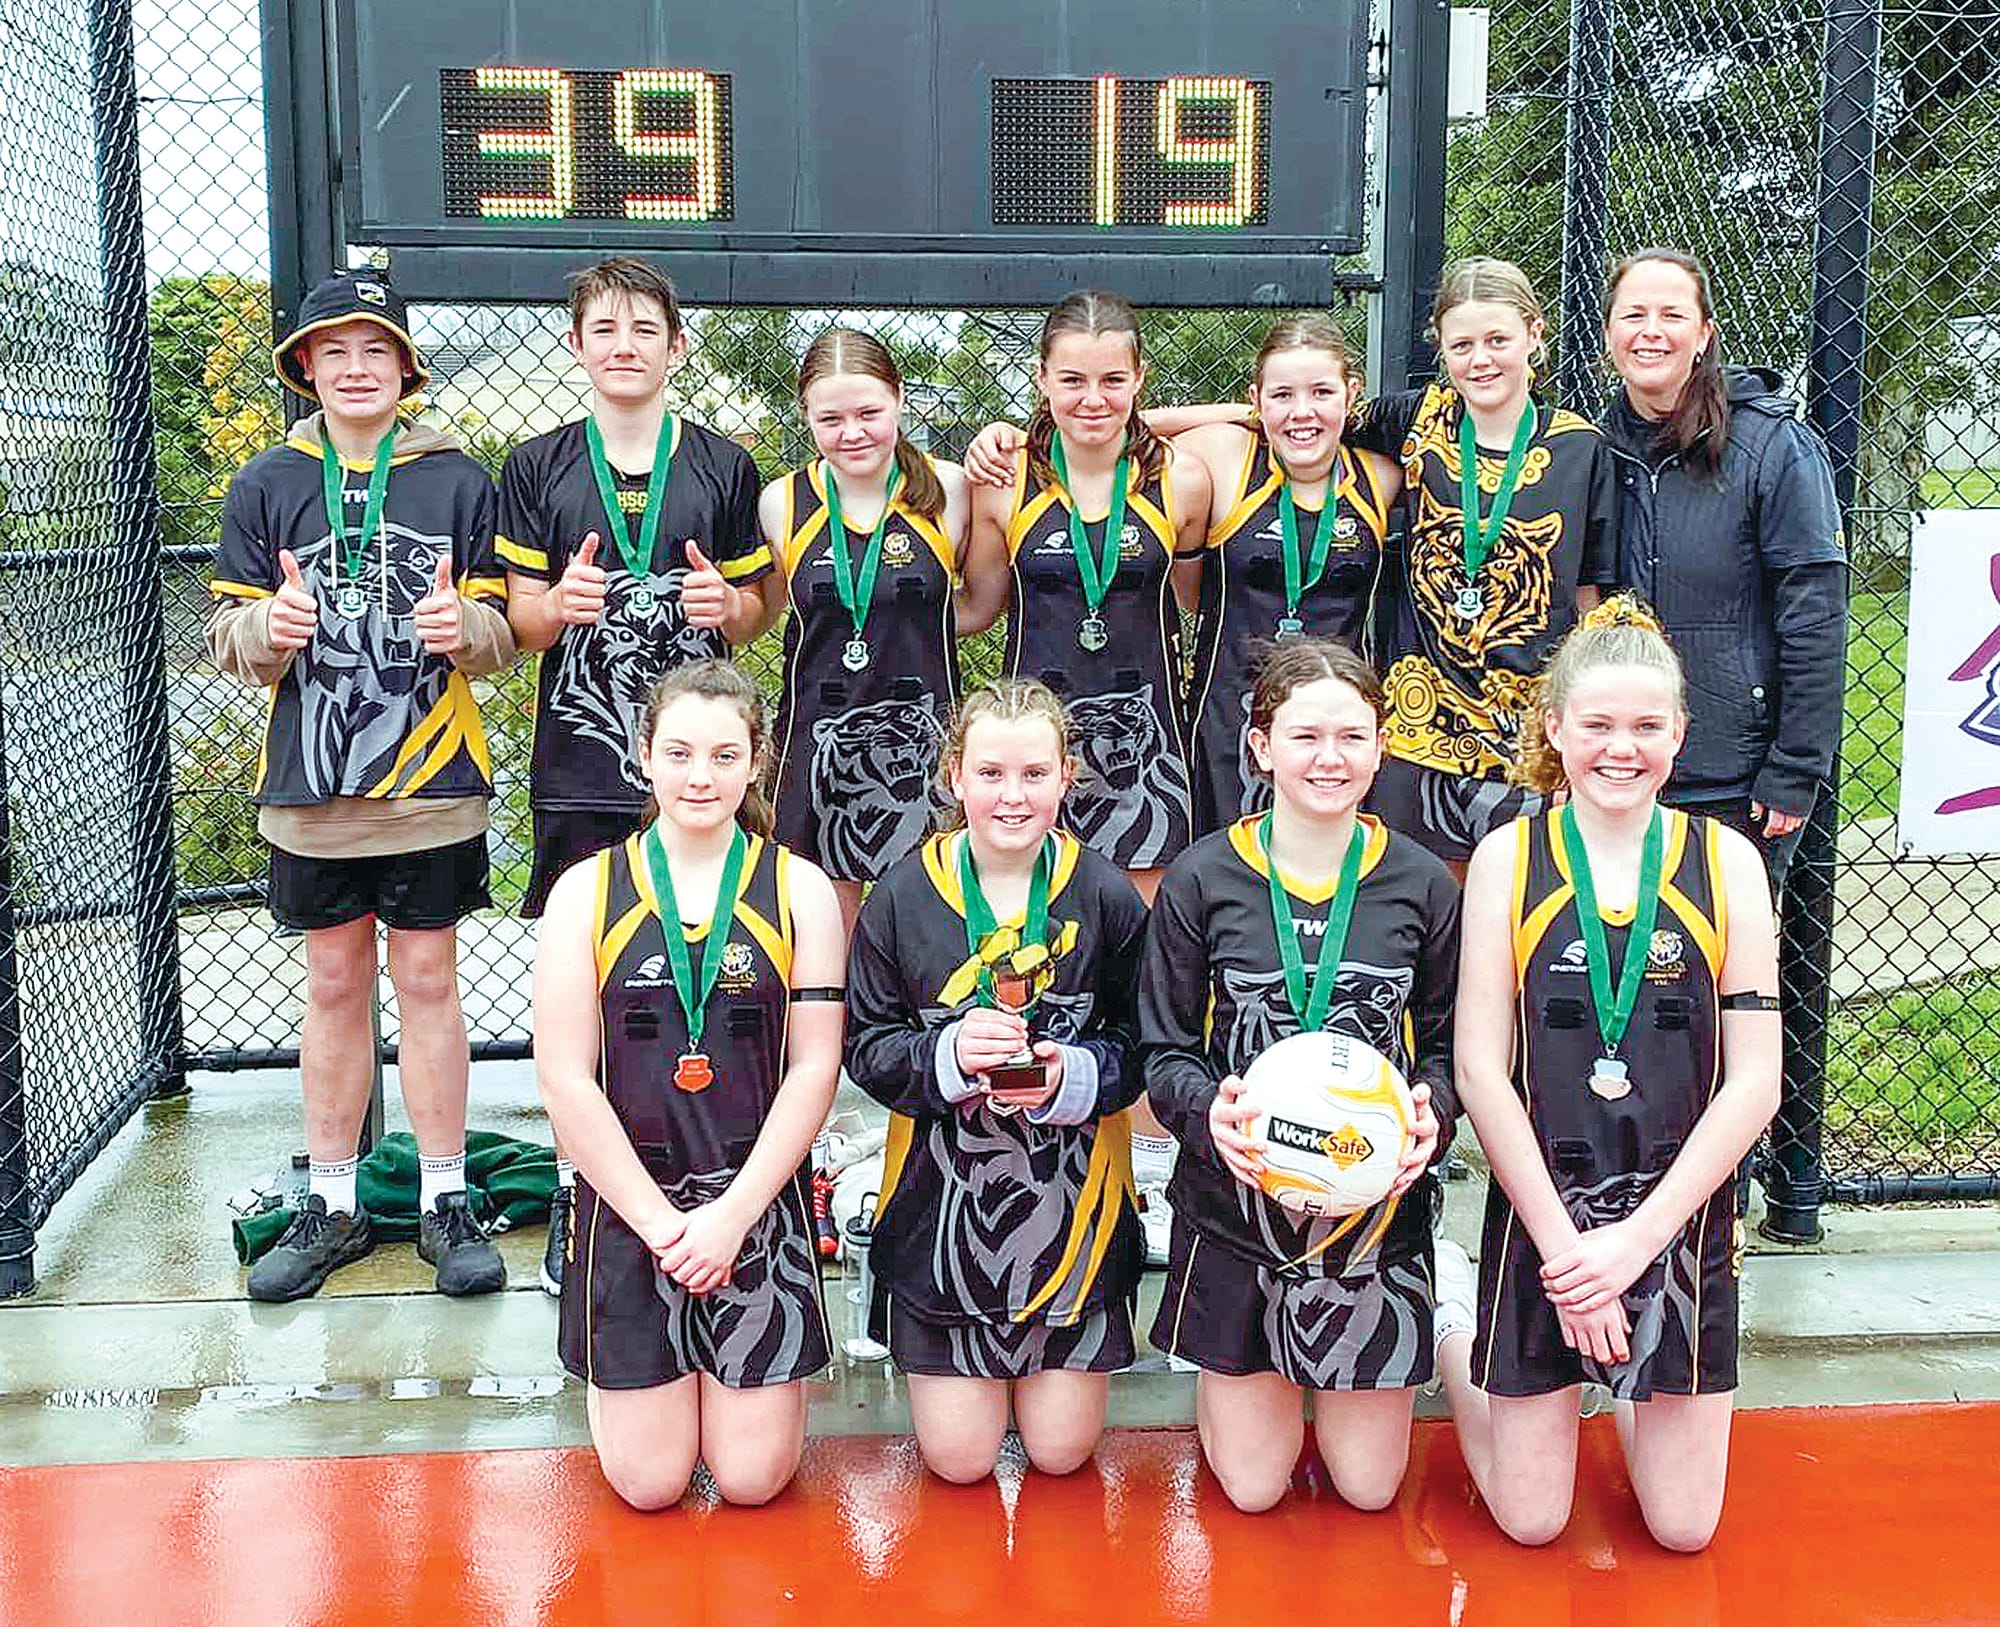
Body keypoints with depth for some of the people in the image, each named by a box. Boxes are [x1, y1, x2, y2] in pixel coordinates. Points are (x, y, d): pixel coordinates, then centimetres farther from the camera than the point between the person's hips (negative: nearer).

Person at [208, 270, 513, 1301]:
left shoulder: (457, 481, 2)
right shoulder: (265, 486, 5)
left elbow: (500, 635, 3)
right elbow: (227, 637, 5)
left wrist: (465, 626, -20)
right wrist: (268, 627, -17)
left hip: (432, 783, -1)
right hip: (312, 784, 2)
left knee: (427, 980, 4)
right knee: (334, 985, 10)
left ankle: (445, 1204, 15)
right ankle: (332, 1208, 21)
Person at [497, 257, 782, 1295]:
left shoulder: (723, 467, 8)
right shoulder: (537, 468, 7)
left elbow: (759, 611, 11)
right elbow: (519, 619, 6)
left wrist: (727, 603, -12)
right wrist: (560, 602, -16)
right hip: (579, 768, 0)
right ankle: (575, 1193, 16)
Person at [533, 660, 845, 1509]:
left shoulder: (798, 888, 0)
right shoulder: (588, 891, -1)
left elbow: (814, 1066, -4)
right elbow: (565, 1076, -5)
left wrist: (733, 1213, -12)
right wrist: (656, 1218, -10)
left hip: (758, 1200, 0)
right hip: (627, 1200, 0)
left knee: (752, 1476, 1)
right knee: (650, 1481, 3)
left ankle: (738, 1369, 32)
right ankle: (610, 1378, 33)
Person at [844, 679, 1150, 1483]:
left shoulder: (1105, 896, -6)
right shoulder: (903, 894, -6)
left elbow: (1141, 1049, -2)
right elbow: (866, 1046, -4)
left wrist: (1069, 1075, -22)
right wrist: (947, 1053, -24)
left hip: (1070, 1195, 0)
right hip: (942, 1191, 0)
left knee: (1060, 1449, 7)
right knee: (959, 1458, 6)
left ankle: (1050, 1356, 39)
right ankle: (941, 1350, 37)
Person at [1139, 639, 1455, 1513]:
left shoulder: (1421, 884, -2)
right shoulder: (1202, 880, -7)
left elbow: (1446, 1044, 6)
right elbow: (1166, 1052, -2)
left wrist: (1430, 1110, -16)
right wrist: (1209, 1111, -24)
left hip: (1376, 1206, 1)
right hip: (1236, 1205, -1)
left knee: (1369, 1485, 11)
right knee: (1253, 1485, 9)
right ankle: (1234, 1371, 40)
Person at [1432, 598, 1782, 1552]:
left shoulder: (1725, 861, -2)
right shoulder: (1509, 857, -5)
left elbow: (1754, 1081, -5)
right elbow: (1481, 1071, -8)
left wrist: (1639, 1234, -12)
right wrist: (1564, 1242, -13)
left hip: (1680, 1215, 1)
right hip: (1539, 1211, -1)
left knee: (1683, 1527, 7)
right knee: (1530, 1520, 7)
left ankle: (1629, 1378, 35)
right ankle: (1450, 1316, 31)